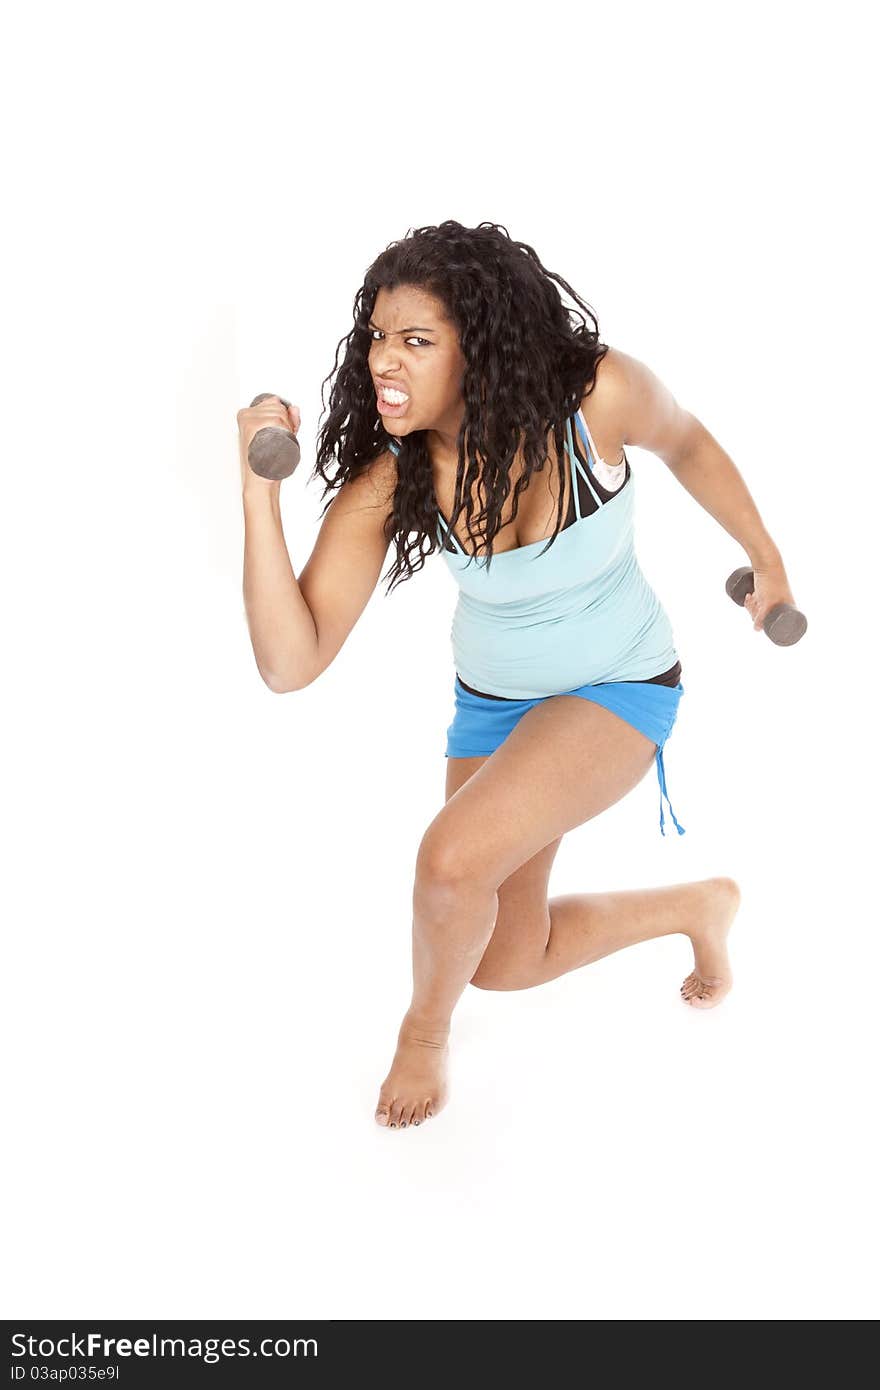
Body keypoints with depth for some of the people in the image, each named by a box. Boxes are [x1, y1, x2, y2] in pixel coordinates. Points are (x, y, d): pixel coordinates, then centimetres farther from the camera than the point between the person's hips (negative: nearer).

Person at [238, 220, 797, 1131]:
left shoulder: (599, 395, -27)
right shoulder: (384, 483, -23)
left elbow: (686, 444, -2)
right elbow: (290, 662, -28)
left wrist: (765, 560, 10)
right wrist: (260, 493, -38)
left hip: (618, 690, -4)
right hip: (492, 701, 4)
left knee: (452, 859, -28)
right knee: (505, 962, 14)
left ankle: (425, 1028, 7)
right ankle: (698, 907, 41)